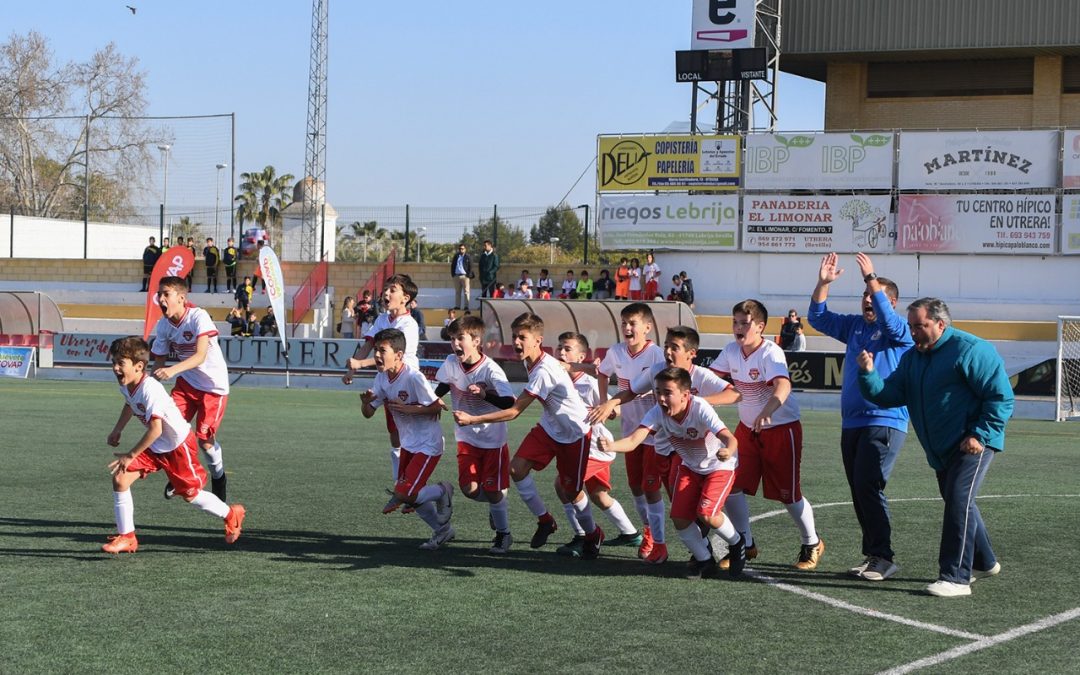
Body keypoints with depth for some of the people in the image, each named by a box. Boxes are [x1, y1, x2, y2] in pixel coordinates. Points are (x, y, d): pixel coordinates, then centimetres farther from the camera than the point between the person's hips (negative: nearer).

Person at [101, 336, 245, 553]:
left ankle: (231, 515, 33)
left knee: (190, 494, 5)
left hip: (179, 444, -8)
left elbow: (155, 429, -37)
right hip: (155, 446, 8)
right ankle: (126, 538, 0)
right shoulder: (125, 385, -6)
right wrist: (117, 430, 17)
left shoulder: (150, 389, -34)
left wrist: (131, 456, -31)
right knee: (120, 478, -7)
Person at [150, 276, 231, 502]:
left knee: (205, 439, -5)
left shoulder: (198, 317, -26)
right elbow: (159, 361, 3)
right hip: (186, 383, 5)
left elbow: (200, 356, -36)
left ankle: (218, 477, 25)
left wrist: (172, 370, -50)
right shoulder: (163, 325, -7)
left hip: (214, 385, -5)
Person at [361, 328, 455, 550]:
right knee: (408, 495, 11)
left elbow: (436, 407, -17)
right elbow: (368, 414, 3)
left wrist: (408, 409, -25)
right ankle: (443, 530, 29)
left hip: (428, 444, -8)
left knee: (404, 495, -14)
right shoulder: (382, 378, 0)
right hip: (409, 443, 8)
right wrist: (365, 402, -19)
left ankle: (443, 491, 13)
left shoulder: (414, 378, -24)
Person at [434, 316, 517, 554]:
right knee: (469, 488, -5)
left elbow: (510, 403, -31)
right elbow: (440, 390, 11)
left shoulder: (490, 370, -23)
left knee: (493, 490, -2)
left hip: (493, 438, -4)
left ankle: (503, 534, 21)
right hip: (467, 437, 4)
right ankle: (497, 505, 27)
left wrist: (484, 394, -44)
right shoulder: (451, 364, -7)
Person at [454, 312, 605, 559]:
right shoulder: (529, 361, -6)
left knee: (572, 490, 1)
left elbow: (513, 412, -34)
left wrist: (473, 419, -34)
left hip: (574, 432, -8)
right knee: (517, 467, -10)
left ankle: (592, 535, 29)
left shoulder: (544, 372, -34)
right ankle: (544, 520, 7)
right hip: (549, 427, 8)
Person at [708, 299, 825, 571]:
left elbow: (783, 386, -41)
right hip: (747, 428, 6)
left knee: (788, 494, 0)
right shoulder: (731, 351, -3)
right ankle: (745, 545, 16)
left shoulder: (771, 353, -24)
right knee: (731, 486, -3)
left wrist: (766, 412, -59)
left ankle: (812, 544, 25)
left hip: (782, 429, -6)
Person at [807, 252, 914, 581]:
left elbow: (890, 320, -26)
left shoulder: (899, 331, -4)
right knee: (858, 490, 8)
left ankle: (883, 557, -12)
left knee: (868, 486, -16)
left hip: (885, 422, -7)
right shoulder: (855, 325, 14)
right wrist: (823, 283, 0)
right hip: (851, 422, 7)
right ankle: (872, 554, 16)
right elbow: (818, 318, 15)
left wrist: (872, 280, -30)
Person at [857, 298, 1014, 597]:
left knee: (959, 502, -19)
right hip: (942, 450, 9)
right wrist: (868, 374, -13)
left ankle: (956, 578, -20)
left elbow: (1001, 396, -15)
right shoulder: (912, 358, 12)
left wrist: (981, 435, -21)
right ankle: (984, 562, 39)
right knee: (957, 503, 19)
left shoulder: (970, 350, -13)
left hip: (973, 444, -9)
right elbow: (888, 395, 5)